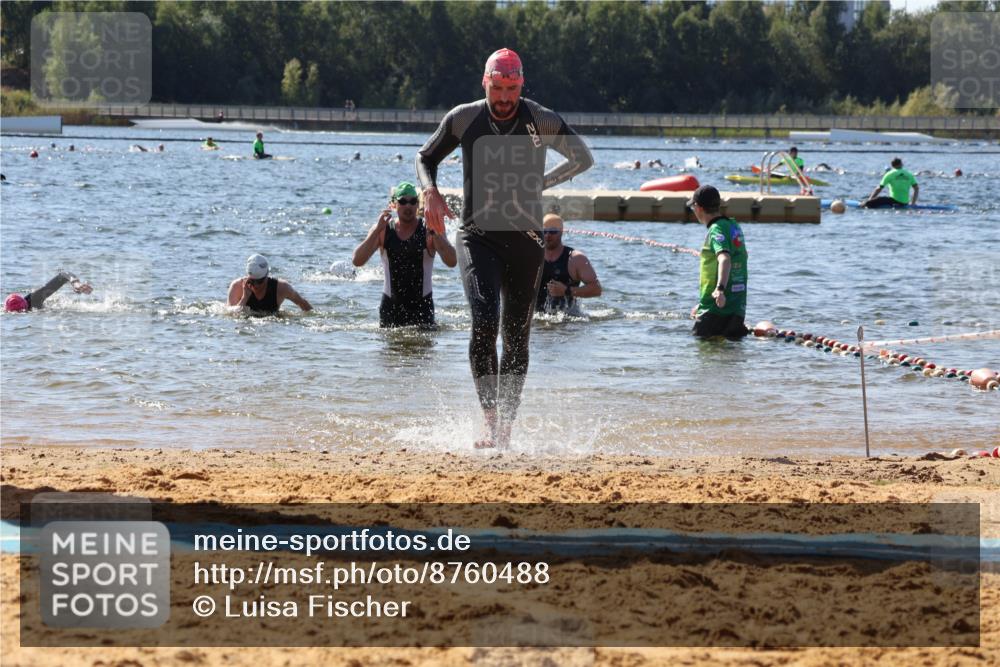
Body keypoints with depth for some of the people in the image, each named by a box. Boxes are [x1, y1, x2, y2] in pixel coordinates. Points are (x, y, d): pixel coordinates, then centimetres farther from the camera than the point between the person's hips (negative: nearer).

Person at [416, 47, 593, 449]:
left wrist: (542, 182, 3)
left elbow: (583, 159, 11)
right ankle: (490, 422, -25)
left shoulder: (541, 121, -4)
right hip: (477, 237, -1)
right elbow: (426, 157, 14)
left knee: (516, 339, 5)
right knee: (484, 322, -23)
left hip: (526, 242, 1)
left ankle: (505, 428, 16)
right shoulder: (463, 119, -1)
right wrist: (430, 192, -5)